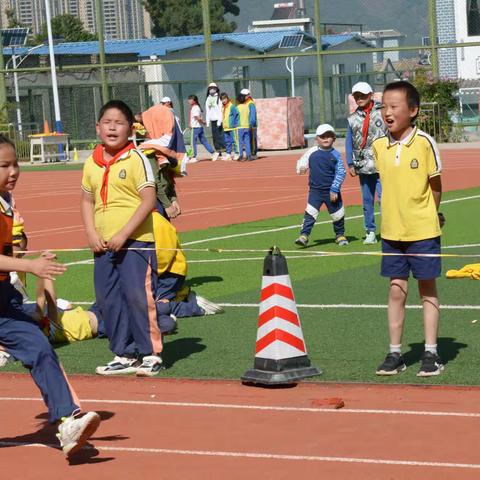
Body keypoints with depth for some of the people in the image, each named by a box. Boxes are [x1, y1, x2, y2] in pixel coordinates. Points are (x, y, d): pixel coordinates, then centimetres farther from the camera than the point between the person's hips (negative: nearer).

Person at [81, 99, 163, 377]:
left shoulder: (136, 159, -8)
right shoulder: (92, 163, 10)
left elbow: (148, 200, -13)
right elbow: (87, 201, 17)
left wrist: (123, 234, -17)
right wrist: (92, 234, 1)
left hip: (136, 242, -6)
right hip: (104, 245, 6)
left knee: (139, 297, -6)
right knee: (108, 300, 9)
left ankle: (151, 354, 6)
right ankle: (123, 356, 20)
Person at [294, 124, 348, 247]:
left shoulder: (335, 155, -7)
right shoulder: (312, 152, 0)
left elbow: (341, 173, -8)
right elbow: (302, 161, 12)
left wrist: (334, 190, -14)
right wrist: (301, 168, -13)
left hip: (331, 191, -1)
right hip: (315, 189, 1)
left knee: (338, 214, 11)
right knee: (310, 213, -10)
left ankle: (340, 235, 30)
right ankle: (304, 235, -12)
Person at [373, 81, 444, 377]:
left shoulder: (424, 142, -11)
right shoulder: (379, 146, 2)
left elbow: (435, 185, -3)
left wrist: (429, 214, 2)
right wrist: (397, 213, 9)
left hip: (423, 230, -4)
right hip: (391, 230, 4)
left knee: (427, 289, 6)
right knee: (396, 291, 7)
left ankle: (431, 353, 13)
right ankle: (395, 354, 14)